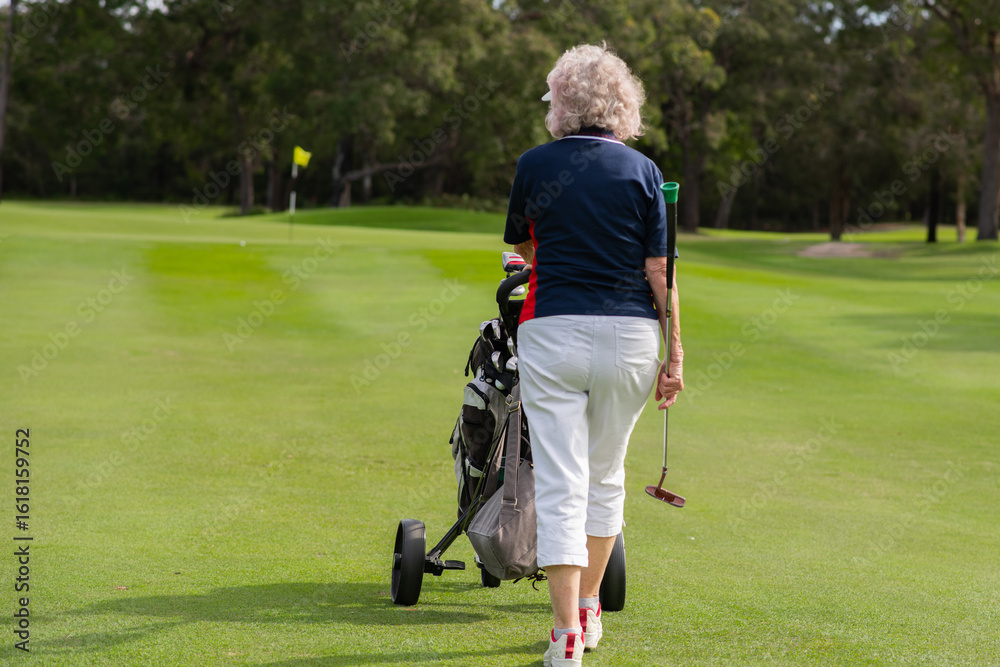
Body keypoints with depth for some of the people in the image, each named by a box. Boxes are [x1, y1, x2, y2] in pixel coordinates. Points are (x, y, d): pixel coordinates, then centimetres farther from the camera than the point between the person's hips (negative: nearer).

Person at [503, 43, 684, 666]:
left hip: (552, 332, -1)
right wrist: (675, 354, 2)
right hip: (629, 334, 2)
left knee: (561, 485, -2)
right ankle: (589, 609, 29)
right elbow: (659, 270, -3)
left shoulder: (534, 165, 2)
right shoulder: (642, 171, 1)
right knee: (606, 475, 19)